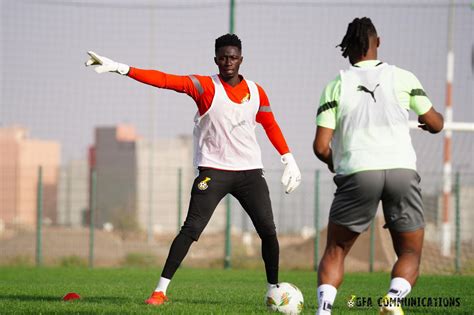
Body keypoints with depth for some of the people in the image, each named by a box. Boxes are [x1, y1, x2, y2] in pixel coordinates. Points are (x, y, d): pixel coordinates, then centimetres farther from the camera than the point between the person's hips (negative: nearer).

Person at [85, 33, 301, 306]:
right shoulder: (206, 87, -6)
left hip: (250, 171, 4)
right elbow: (165, 80, -15)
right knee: (191, 228, -13)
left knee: (268, 230, 1)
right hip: (213, 170, -4)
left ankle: (274, 290, 16)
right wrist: (119, 68, -24)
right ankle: (161, 290, -10)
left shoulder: (256, 92, 7)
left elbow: (271, 125, 22)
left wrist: (289, 159, 19)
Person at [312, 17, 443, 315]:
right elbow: (436, 124, 15)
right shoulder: (402, 77, 8)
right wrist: (428, 121, 39)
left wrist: (333, 162, 25)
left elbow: (321, 146, 2)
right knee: (410, 254, 13)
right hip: (402, 170, 0)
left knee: (335, 252, 14)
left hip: (357, 173, 0)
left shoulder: (337, 85, 7)